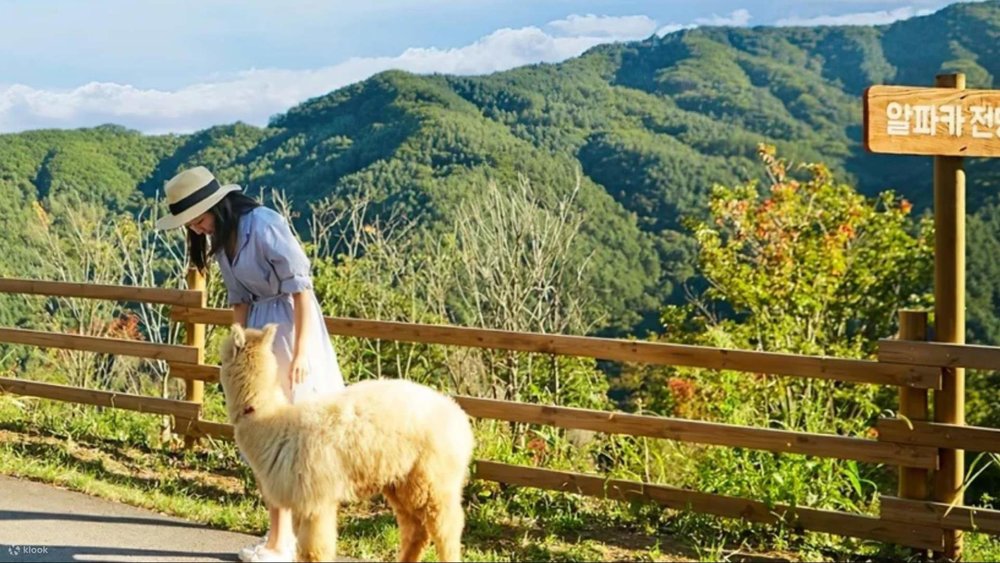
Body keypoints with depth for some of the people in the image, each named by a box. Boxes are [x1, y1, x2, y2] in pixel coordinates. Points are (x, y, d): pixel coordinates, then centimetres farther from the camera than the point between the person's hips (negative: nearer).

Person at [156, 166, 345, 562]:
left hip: (290, 325, -8)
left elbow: (300, 286, -19)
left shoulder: (262, 225, -19)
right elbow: (240, 298, 11)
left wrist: (301, 349, -20)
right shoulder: (221, 238, 7)